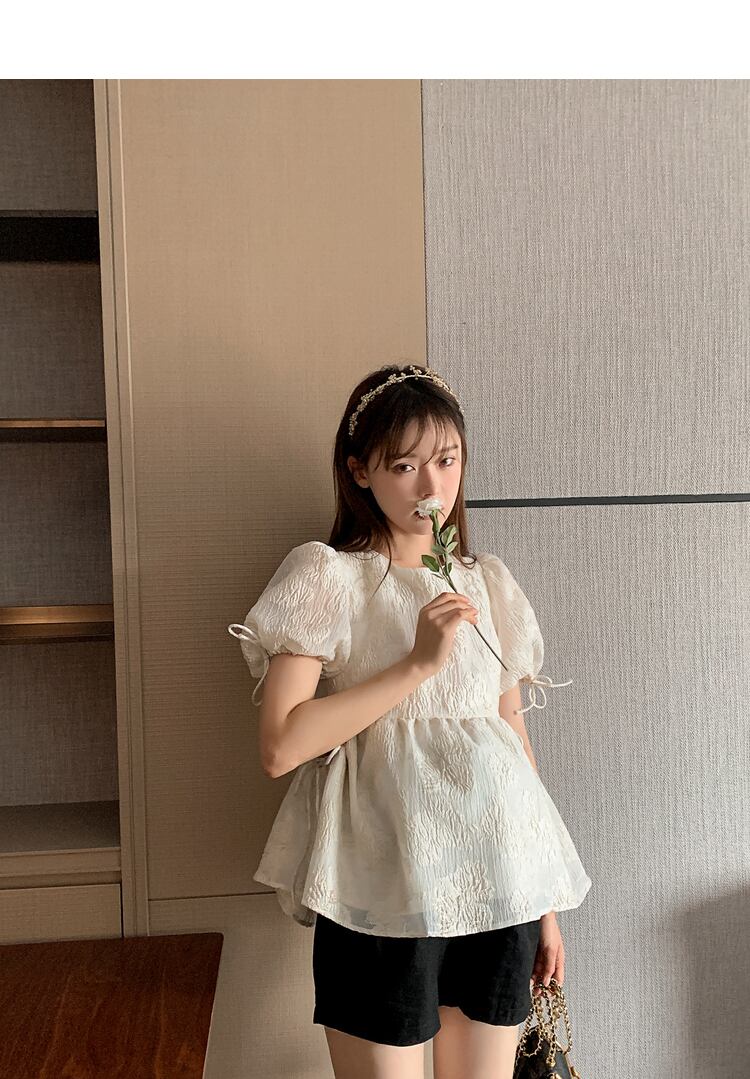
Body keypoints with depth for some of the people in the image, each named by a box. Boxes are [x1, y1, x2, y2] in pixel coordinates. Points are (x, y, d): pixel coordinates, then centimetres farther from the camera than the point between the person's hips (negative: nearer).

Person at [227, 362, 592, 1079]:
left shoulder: (488, 582, 10)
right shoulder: (326, 574, -5)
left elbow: (514, 735, 13)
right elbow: (281, 746, -14)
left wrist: (545, 903, 13)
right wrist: (419, 663, -17)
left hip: (500, 882, 5)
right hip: (385, 884, -4)